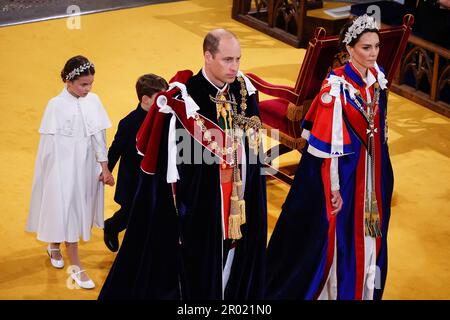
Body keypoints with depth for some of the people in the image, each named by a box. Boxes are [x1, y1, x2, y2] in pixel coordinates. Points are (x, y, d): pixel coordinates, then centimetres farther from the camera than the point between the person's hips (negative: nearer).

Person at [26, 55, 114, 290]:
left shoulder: (93, 101, -3)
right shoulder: (56, 105, -14)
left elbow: (99, 136, 1)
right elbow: (50, 143, -9)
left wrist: (104, 167, 1)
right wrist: (50, 175, -7)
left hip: (86, 166, 5)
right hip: (64, 167, -5)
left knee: (80, 209, 16)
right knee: (68, 211, 1)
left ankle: (55, 246, 41)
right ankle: (76, 267, 9)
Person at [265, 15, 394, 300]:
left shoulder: (378, 75, 0)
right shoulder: (337, 85, -23)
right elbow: (329, 140, -20)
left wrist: (381, 167, 16)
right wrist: (334, 186, -18)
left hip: (374, 168, 7)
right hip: (345, 168, -7)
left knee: (367, 232, 19)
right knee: (337, 232, 6)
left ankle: (360, 288, 37)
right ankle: (329, 288, 25)